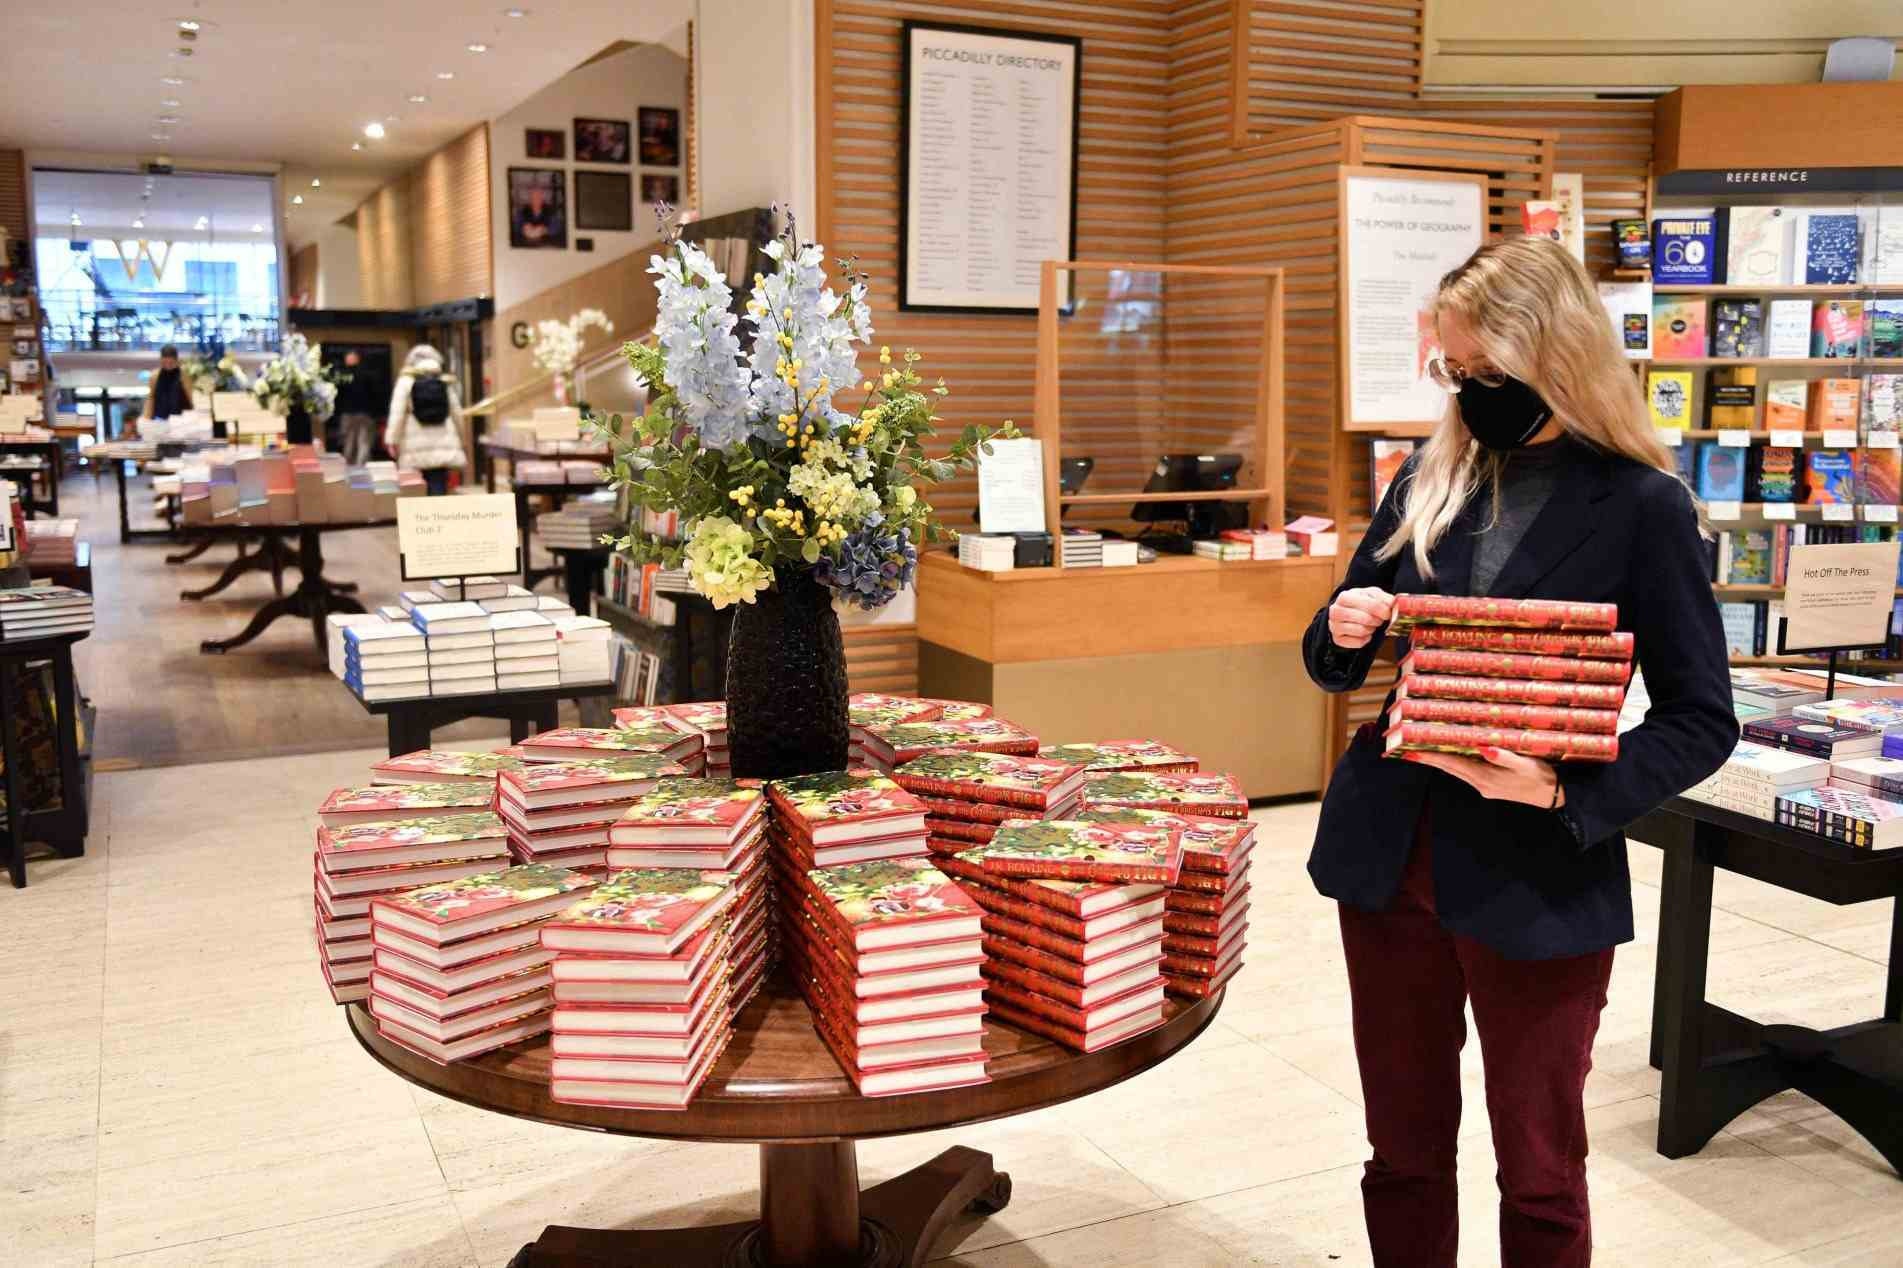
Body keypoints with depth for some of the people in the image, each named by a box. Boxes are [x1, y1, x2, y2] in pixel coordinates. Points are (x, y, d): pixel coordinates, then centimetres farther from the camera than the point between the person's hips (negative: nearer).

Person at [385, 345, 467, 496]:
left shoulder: (406, 381, 2)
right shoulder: (446, 382, 9)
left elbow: (397, 412, -5)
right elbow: (457, 413, 14)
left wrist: (392, 439, -2)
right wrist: (459, 437, 27)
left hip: (416, 449, -1)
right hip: (442, 446, 1)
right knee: (438, 487, -4)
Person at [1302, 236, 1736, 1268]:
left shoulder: (1643, 507, -8)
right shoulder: (1430, 477, 5)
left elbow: (1700, 722, -8)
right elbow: (1336, 661, 13)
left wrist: (1563, 789, -24)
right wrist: (1345, 632, -10)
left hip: (1540, 882, -4)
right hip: (1389, 861, 4)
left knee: (1539, 1174, 13)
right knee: (1402, 1151, 17)